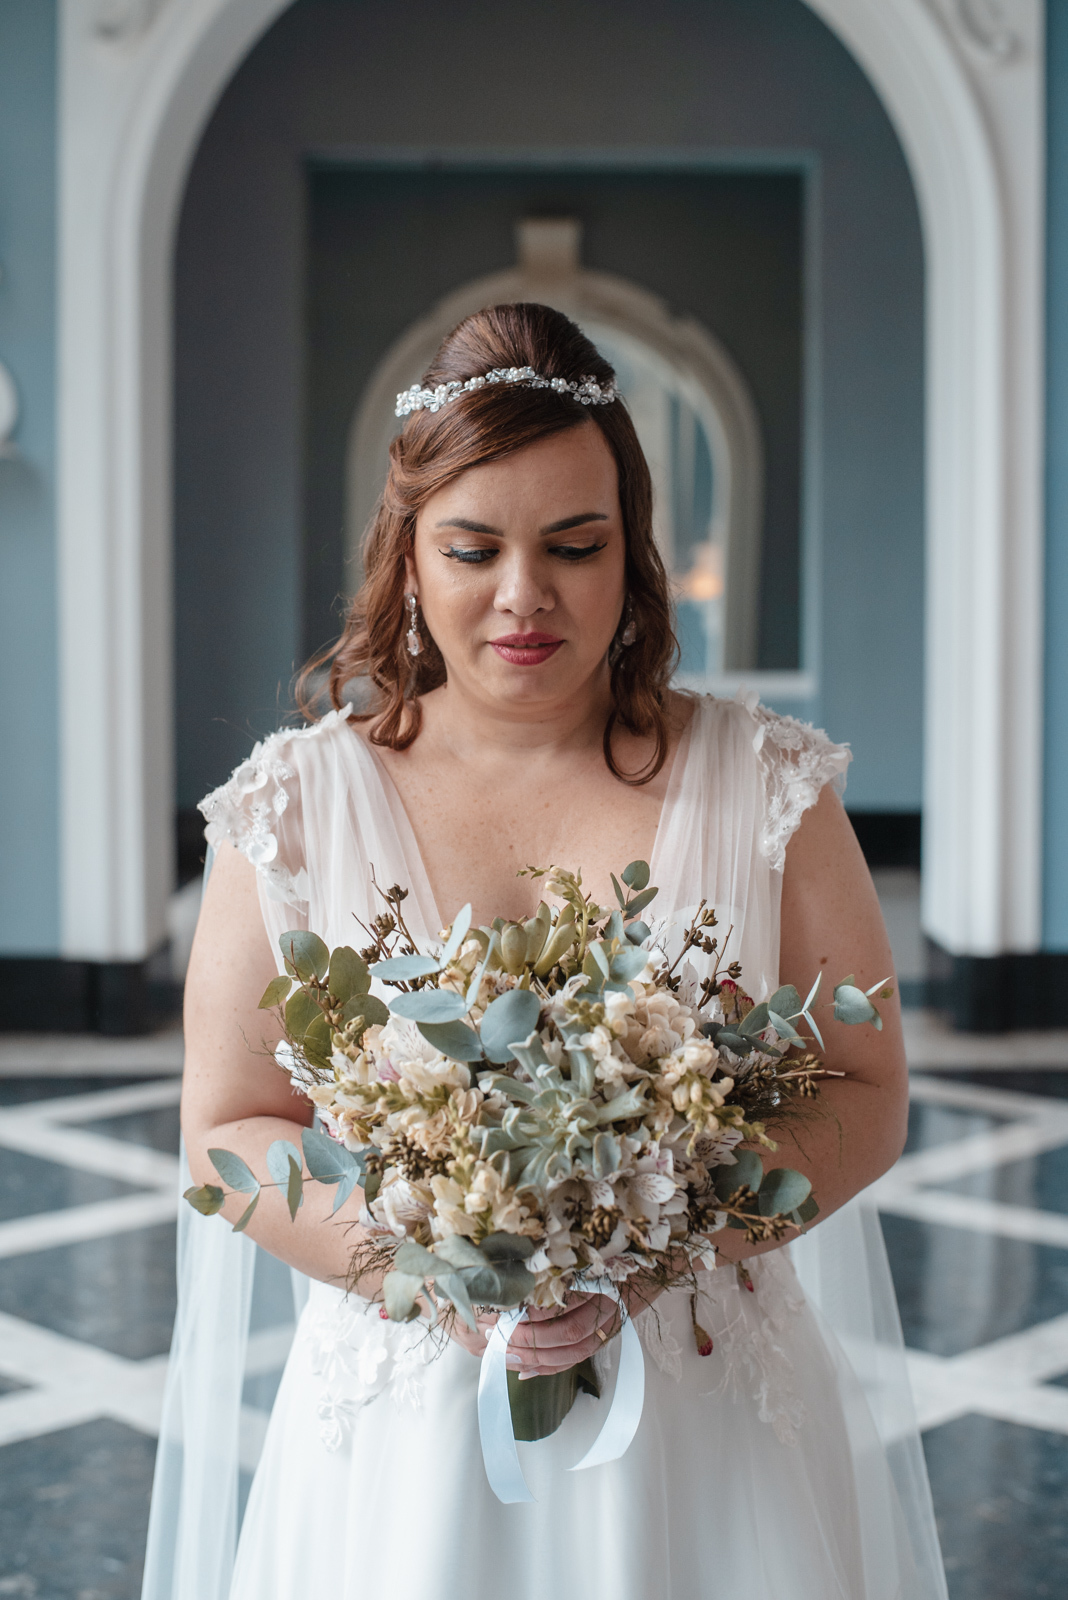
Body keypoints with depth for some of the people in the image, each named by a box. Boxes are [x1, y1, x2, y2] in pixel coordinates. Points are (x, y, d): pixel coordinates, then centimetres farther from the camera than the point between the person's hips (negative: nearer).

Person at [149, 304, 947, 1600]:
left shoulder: (767, 788, -1)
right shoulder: (300, 805, -2)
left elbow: (865, 1094, -1)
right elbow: (227, 1130, 0)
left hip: (709, 1428, 1)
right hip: (407, 1435, 0)